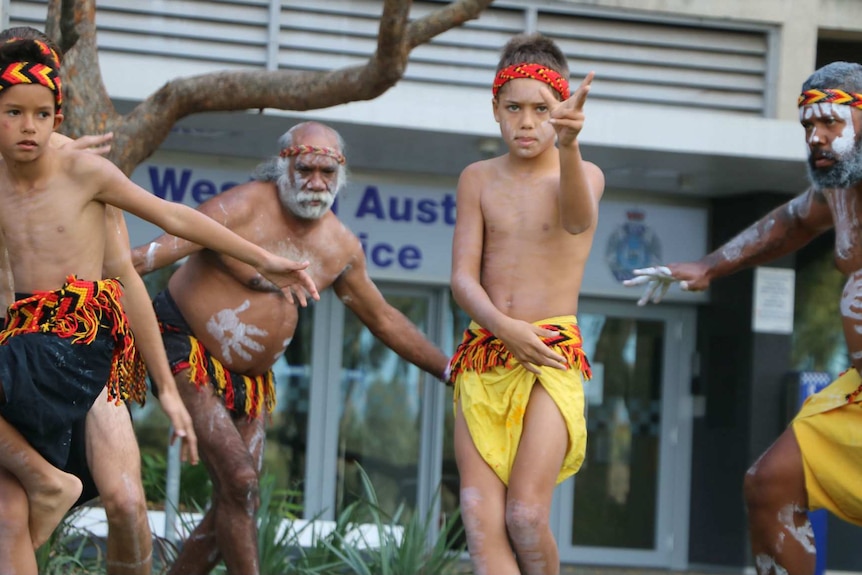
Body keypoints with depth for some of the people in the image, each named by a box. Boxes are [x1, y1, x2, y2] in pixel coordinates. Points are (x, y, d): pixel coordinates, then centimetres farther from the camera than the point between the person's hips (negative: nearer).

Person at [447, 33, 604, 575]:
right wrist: (504, 327, -20)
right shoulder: (479, 179, 10)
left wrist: (569, 146, -45)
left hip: (552, 357, -3)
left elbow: (579, 220, -25)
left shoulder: (583, 173, 1)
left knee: (526, 515, -15)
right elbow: (463, 277, 1)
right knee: (480, 518, -9)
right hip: (482, 357, 3)